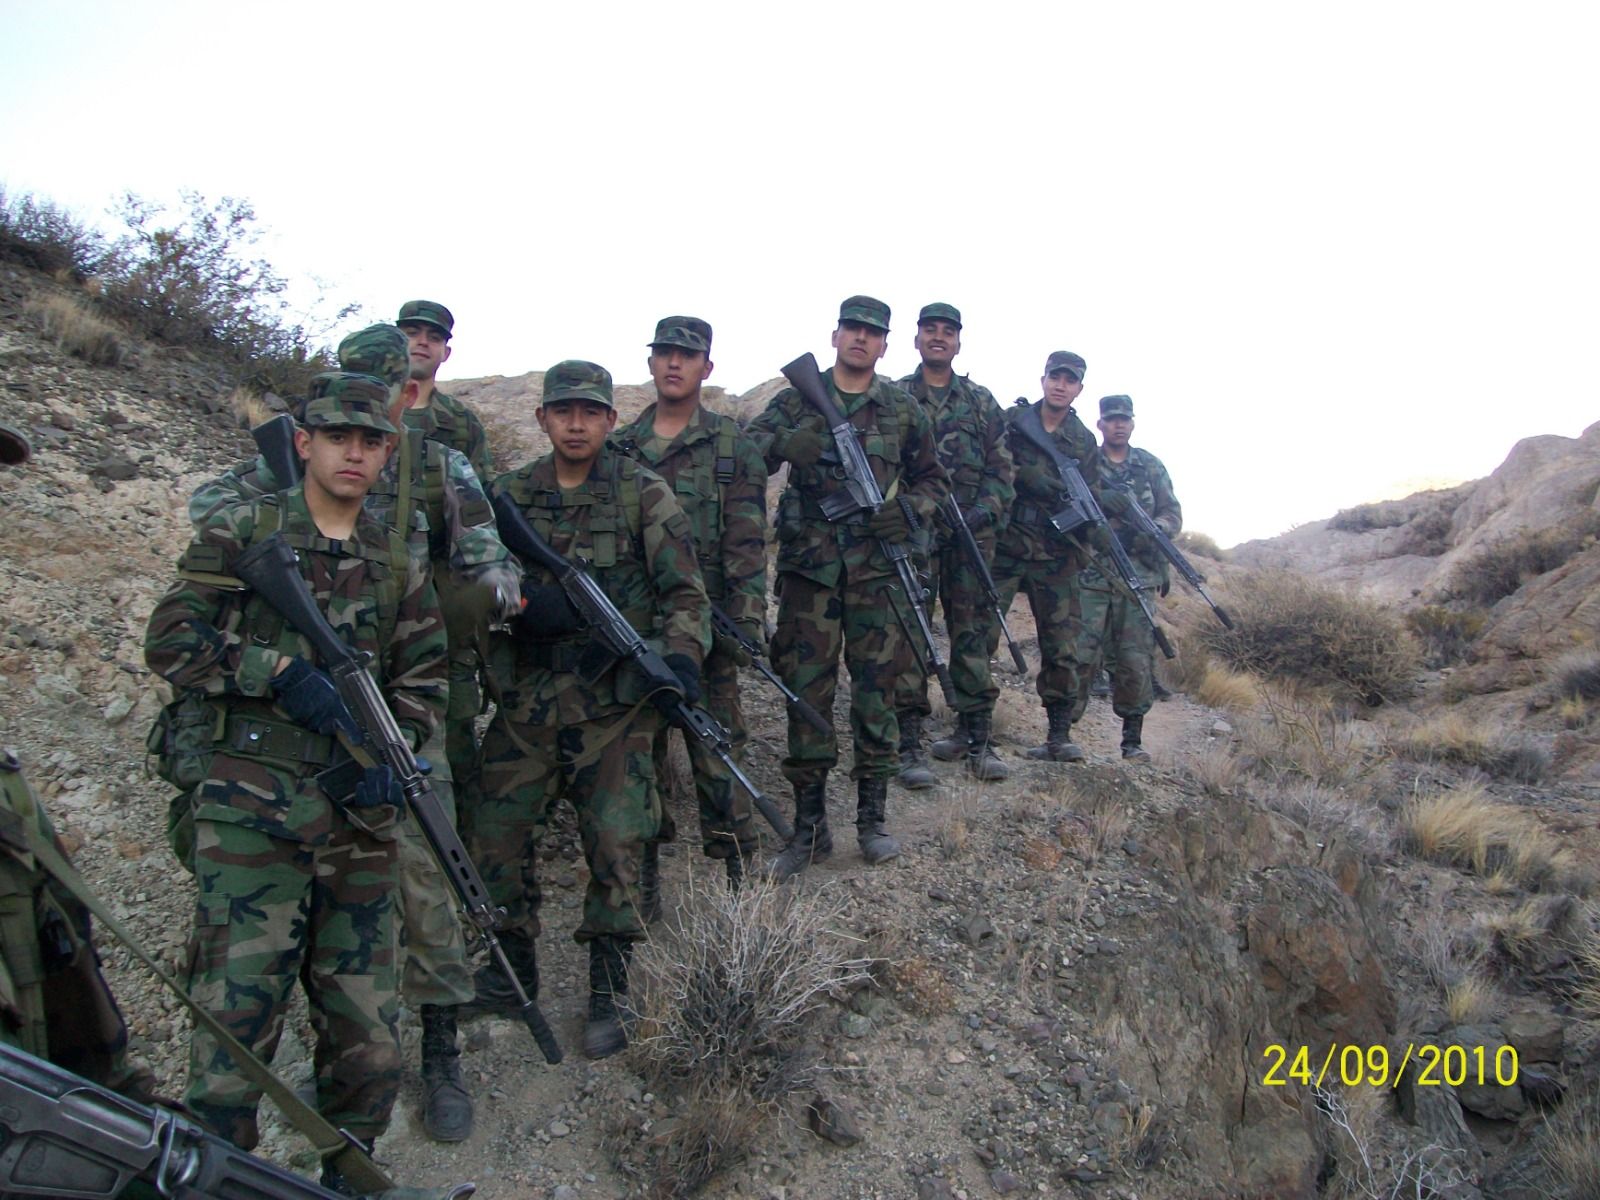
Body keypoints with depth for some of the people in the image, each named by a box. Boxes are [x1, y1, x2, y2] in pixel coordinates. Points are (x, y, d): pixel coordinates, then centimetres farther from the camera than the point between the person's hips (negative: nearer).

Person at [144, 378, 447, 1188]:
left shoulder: (398, 565, 13)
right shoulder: (243, 533, 3)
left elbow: (424, 680, 12)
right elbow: (169, 640, -3)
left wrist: (389, 753, -5)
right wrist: (281, 673, -14)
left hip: (359, 812, 4)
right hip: (253, 809, -3)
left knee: (368, 1036, 9)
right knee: (236, 1017, -4)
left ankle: (346, 1173, 30)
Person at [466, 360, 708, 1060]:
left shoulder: (643, 494, 0)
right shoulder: (511, 494, 9)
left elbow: (685, 591, -2)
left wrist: (682, 655, -20)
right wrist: (521, 597, -13)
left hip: (614, 701, -3)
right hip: (525, 699, 3)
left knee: (615, 844, -5)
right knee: (495, 837, 3)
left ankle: (607, 995, 13)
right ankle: (514, 969, 27)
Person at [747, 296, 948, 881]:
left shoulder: (904, 408, 10)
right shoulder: (798, 398, 7)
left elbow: (932, 479, 17)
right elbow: (747, 449, -4)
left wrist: (911, 510, -5)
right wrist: (783, 443, -26)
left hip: (876, 565, 1)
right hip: (808, 564, 0)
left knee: (876, 688, 3)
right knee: (806, 689, 1)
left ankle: (872, 819, 16)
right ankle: (809, 826, 11)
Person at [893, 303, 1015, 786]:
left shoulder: (982, 402, 16)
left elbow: (1001, 468, 11)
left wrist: (987, 509, -5)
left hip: (971, 532, 2)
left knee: (972, 632, 4)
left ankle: (975, 737, 11)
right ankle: (909, 743, -1)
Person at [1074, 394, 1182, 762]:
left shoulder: (1151, 466, 14)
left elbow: (1173, 513, 12)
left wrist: (1154, 530, -9)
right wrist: (1098, 500, -18)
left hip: (1137, 576, 2)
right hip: (1090, 575, -2)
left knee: (1135, 660, 1)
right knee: (1081, 655, -8)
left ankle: (1133, 739, 10)